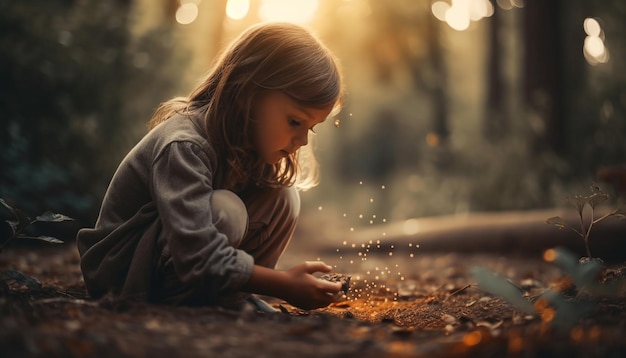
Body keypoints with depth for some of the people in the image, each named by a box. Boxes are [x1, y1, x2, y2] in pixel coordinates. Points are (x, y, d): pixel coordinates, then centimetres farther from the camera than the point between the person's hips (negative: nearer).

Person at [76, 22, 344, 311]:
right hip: (123, 272, -7)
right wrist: (285, 285, -32)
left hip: (196, 271, 8)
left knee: (282, 197, -11)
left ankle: (232, 297, -7)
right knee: (225, 210, -33)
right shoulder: (184, 146, -30)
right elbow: (197, 259, -37)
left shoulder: (251, 144, -4)